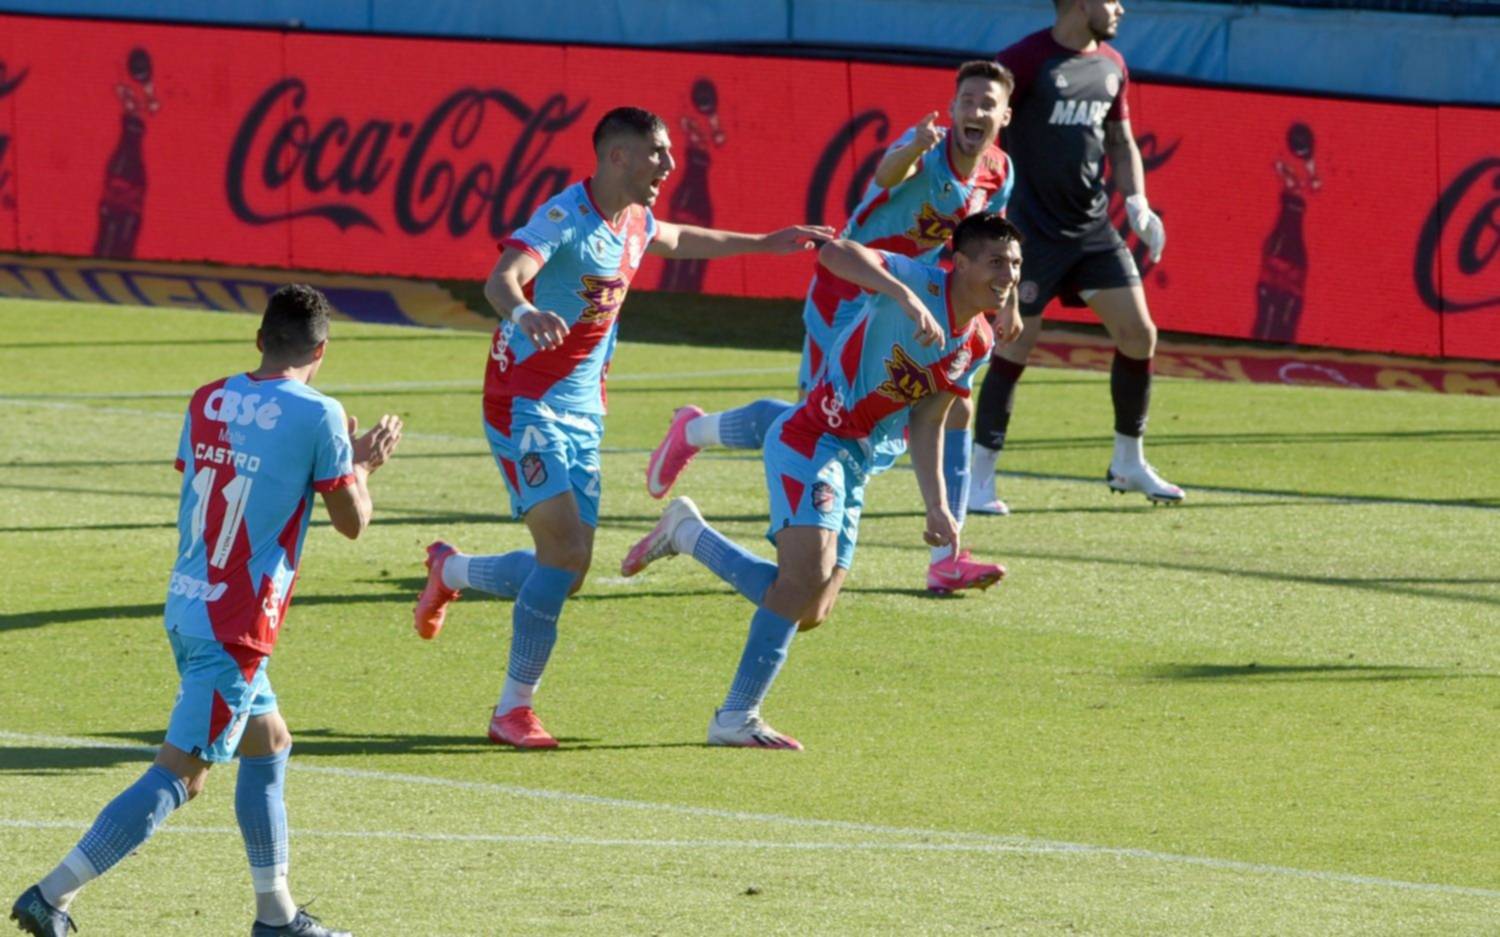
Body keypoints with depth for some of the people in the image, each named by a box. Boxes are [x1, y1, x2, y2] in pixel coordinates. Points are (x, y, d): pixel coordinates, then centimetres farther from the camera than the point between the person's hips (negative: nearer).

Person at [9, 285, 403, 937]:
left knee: (269, 746, 22)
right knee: (178, 776, -6)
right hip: (236, 628, -8)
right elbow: (352, 522, -4)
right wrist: (363, 464, 17)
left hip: (186, 607, 8)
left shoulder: (207, 402, 5)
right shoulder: (318, 417, -12)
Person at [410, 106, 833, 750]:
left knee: (568, 570, 3)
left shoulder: (634, 223, 8)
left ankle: (450, 571, 32)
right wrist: (522, 312, -59)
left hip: (582, 413, 8)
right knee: (565, 549, -20)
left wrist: (763, 243, 40)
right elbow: (502, 278, -36)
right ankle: (514, 709, -11)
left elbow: (678, 241, 33)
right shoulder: (564, 218, -19)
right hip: (526, 403, -8)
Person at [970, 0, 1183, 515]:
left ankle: (1128, 462, 19)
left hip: (1093, 227, 7)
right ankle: (979, 477, 4)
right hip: (1032, 232, -7)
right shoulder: (1025, 61, -13)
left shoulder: (1111, 66, 9)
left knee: (1139, 334, 3)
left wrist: (1136, 202, 4)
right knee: (1016, 347, -5)